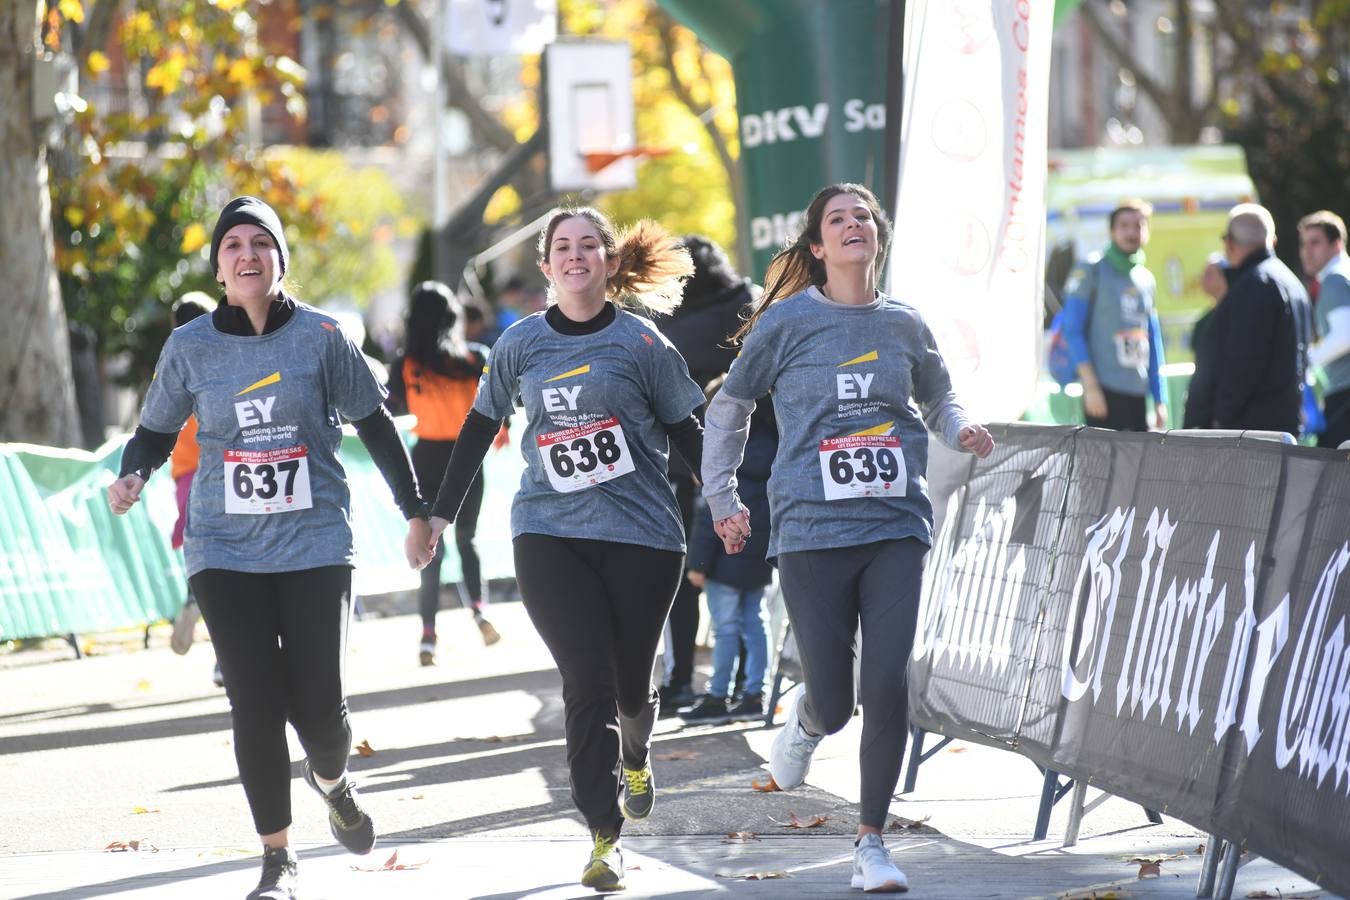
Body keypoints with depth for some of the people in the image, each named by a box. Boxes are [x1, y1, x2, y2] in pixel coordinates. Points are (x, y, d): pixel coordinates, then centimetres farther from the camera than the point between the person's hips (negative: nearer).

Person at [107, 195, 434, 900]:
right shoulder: (190, 347, 2)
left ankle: (331, 781, 32)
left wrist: (415, 511, 9)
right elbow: (155, 432, 11)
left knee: (319, 704, -5)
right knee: (255, 704, -6)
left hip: (315, 543, -1)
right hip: (227, 550, 1)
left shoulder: (320, 336, -1)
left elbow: (374, 424, 7)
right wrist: (133, 477, -11)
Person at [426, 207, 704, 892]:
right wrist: (441, 512, 14)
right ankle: (603, 840, -8)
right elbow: (481, 425, 15)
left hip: (641, 533, 0)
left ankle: (635, 759, 45)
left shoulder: (640, 341, 1)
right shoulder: (522, 343, 5)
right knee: (588, 682, -11)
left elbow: (683, 432, 7)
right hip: (549, 533, 0)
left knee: (630, 680, 9)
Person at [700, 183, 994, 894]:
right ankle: (806, 719, 38)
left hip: (897, 525, 2)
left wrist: (962, 431, 4)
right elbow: (729, 408, 12)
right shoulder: (788, 321, 1)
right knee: (834, 703, -2)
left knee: (888, 689, -10)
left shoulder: (903, 326, 9)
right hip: (811, 532, -2)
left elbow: (936, 399, 26)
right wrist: (722, 501, 10)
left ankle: (871, 843, 6)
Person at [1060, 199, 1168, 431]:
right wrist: (1090, 386, -14)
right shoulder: (1091, 272, 0)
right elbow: (1073, 332, -5)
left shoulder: (1147, 280, 17)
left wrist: (1160, 401, 15)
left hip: (1137, 393, 6)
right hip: (1103, 392, -6)